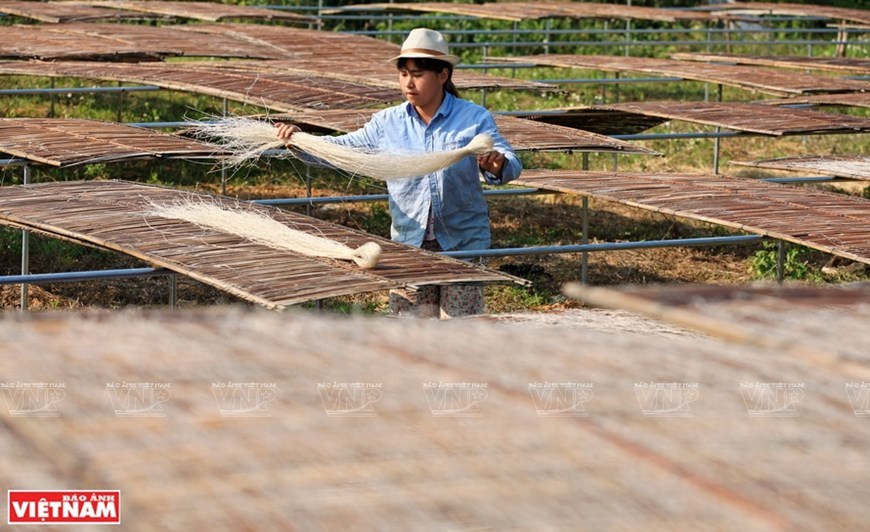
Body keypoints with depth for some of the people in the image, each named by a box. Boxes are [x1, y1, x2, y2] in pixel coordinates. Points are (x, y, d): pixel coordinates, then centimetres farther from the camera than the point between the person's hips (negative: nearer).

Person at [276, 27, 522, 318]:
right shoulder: (387, 123, 3)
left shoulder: (474, 119, -6)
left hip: (463, 242, -3)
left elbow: (511, 165, -14)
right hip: (409, 243, 3)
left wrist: (498, 165, -39)